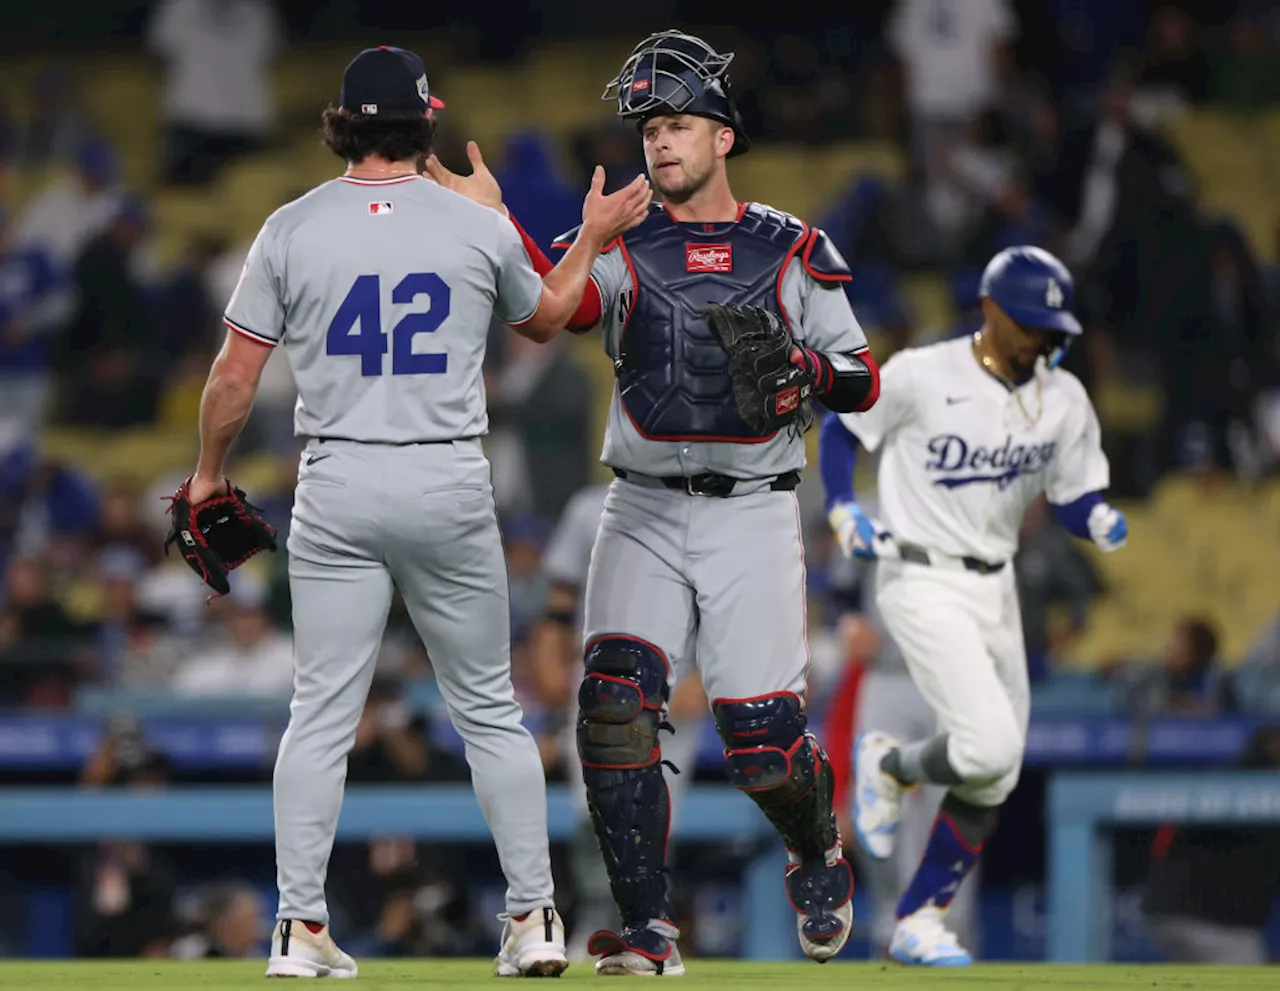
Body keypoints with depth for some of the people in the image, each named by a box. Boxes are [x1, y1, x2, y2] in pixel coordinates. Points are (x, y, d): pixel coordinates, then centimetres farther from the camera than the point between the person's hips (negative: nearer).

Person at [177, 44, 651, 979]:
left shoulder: (293, 229, -3)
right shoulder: (480, 228, -1)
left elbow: (236, 376, -1)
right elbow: (544, 318, 19)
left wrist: (209, 472, 14)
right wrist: (593, 240, 34)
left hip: (337, 489, 0)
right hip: (451, 487, 0)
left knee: (323, 710, 4)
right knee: (490, 708, 9)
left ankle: (302, 929, 0)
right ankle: (534, 920, 9)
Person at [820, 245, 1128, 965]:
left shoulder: (1064, 400, 2)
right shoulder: (920, 376, -11)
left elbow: (1076, 499, 7)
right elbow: (841, 427, 3)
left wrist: (1101, 521, -16)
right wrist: (844, 510, -9)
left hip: (996, 588, 6)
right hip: (922, 584, -6)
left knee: (995, 778, 4)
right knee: (989, 746, -21)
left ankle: (919, 924, 15)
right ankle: (890, 767, 11)